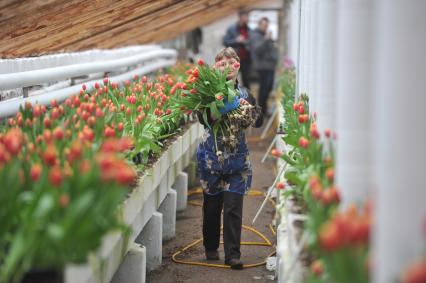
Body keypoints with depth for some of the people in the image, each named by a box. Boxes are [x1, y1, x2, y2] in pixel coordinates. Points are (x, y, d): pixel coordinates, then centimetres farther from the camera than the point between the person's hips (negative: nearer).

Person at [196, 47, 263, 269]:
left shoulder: (244, 93, 6)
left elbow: (258, 121, 1)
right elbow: (202, 118, -16)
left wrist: (247, 108, -16)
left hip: (237, 157, 1)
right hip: (212, 155, -1)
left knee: (233, 206, -4)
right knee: (212, 204, 11)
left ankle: (232, 254, 1)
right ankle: (211, 247, 29)